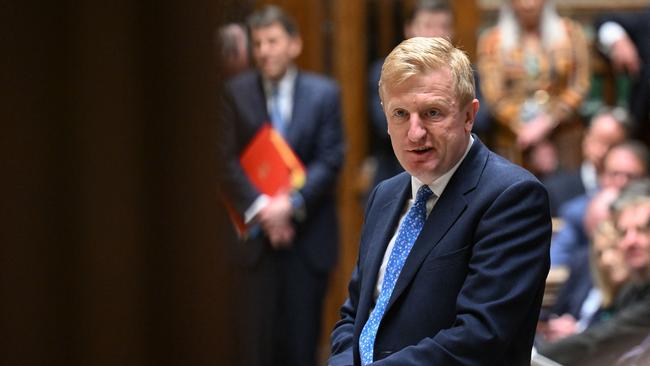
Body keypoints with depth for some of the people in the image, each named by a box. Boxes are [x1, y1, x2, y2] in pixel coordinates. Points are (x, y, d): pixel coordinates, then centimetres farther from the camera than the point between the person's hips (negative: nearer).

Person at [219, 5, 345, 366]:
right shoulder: (237, 93, 2)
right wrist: (260, 207, -15)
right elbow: (228, 160, -3)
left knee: (302, 337, 4)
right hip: (256, 232, 0)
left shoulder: (324, 93, 2)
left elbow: (330, 159, -3)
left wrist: (291, 204, -15)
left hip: (308, 233, 0)